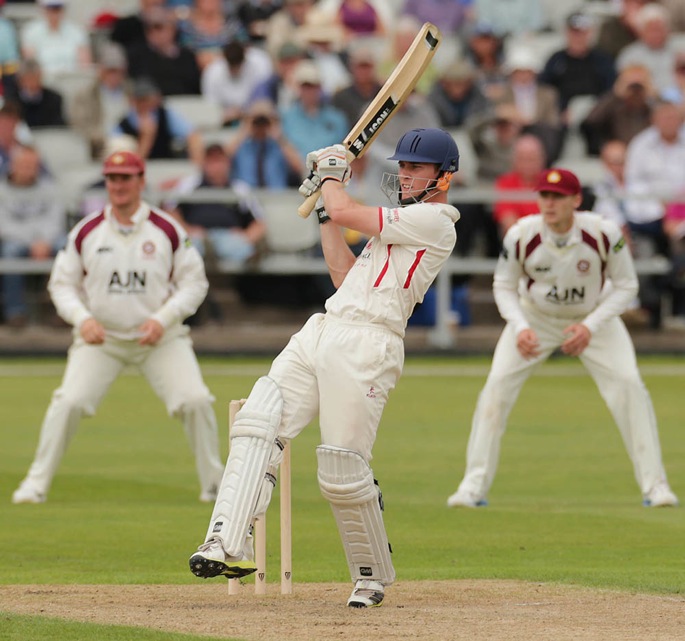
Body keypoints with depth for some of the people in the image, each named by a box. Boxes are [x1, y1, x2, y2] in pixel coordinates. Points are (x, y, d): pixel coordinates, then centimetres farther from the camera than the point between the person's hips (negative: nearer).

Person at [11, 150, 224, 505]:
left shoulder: (168, 230, -4)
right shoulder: (85, 232, -1)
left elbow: (194, 283, 1)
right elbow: (62, 284, 6)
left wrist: (163, 318, -15)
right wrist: (82, 317, -13)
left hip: (159, 338, 0)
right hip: (100, 337, 0)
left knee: (195, 401, -15)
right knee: (68, 402, -17)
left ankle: (214, 485, 3)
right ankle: (36, 485, -5)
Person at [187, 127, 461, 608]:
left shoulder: (434, 221, -4)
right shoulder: (406, 222, 28)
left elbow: (347, 212, -8)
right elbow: (347, 276, 28)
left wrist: (333, 170, 12)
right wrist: (326, 210, 25)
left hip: (364, 347, -9)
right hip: (320, 333, 9)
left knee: (343, 473, -11)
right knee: (257, 423, -11)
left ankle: (374, 573, 11)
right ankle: (230, 544, -21)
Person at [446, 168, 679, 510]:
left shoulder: (604, 233, -26)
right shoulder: (521, 235, -23)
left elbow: (625, 285, -13)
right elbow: (504, 286, -7)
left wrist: (590, 326, -25)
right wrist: (520, 327, -25)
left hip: (595, 318, 0)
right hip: (535, 318, 0)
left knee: (629, 386, -16)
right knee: (496, 387, -14)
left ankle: (654, 484, -4)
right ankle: (474, 487, -3)